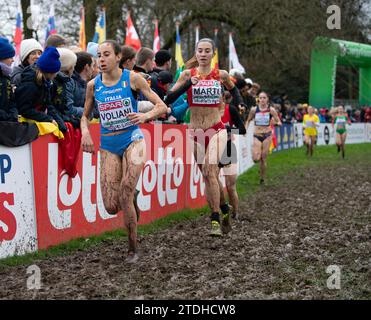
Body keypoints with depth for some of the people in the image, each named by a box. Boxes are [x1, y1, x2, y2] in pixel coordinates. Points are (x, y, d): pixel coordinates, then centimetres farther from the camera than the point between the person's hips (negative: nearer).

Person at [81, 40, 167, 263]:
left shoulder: (133, 79, -4)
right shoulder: (93, 85, 4)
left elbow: (162, 107, -4)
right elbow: (85, 115, 17)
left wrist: (145, 116, -24)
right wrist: (85, 132, -5)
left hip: (132, 139, -3)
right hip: (108, 145, 3)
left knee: (125, 197, -22)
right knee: (111, 207, -7)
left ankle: (133, 248, -5)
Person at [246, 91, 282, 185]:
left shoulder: (271, 110, -5)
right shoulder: (254, 110, -2)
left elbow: (279, 122, -2)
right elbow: (248, 120, 14)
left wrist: (277, 123, -24)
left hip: (267, 135, -1)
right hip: (257, 136, 1)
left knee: (263, 159, 1)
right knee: (255, 159, -15)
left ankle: (262, 178, 18)